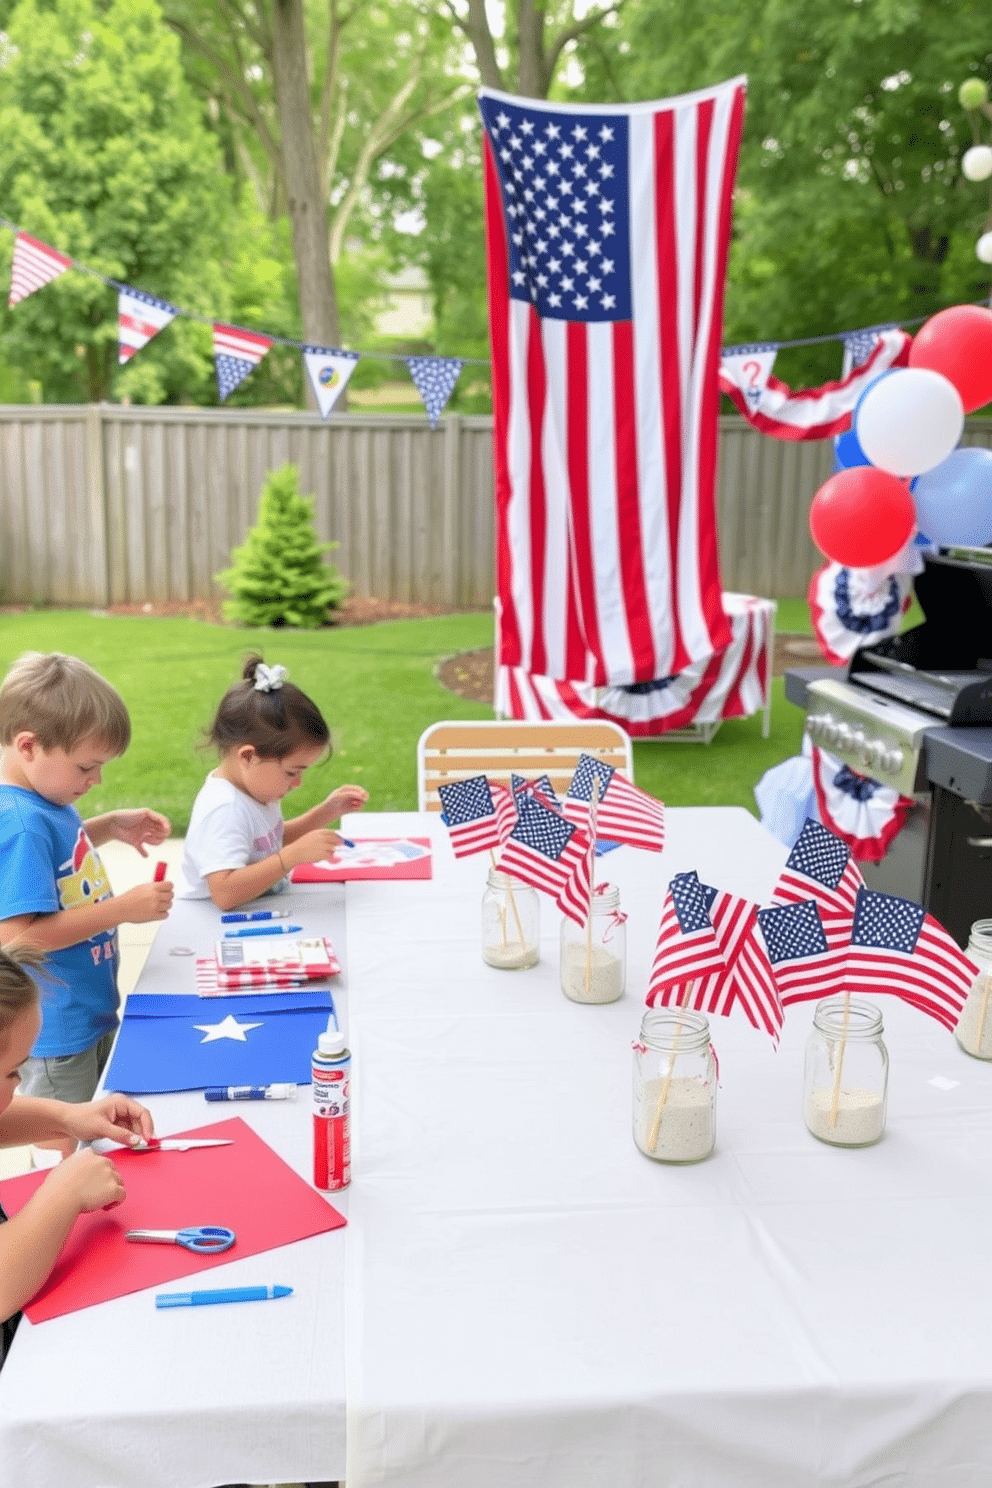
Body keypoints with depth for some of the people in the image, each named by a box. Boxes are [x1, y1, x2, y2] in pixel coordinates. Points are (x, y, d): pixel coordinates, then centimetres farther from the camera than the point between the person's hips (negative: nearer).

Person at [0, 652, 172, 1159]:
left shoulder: (44, 800, 0)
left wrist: (112, 827, 6)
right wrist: (123, 908, -27)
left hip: (92, 1009, 9)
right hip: (56, 1029, -9)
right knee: (61, 1155, 10)